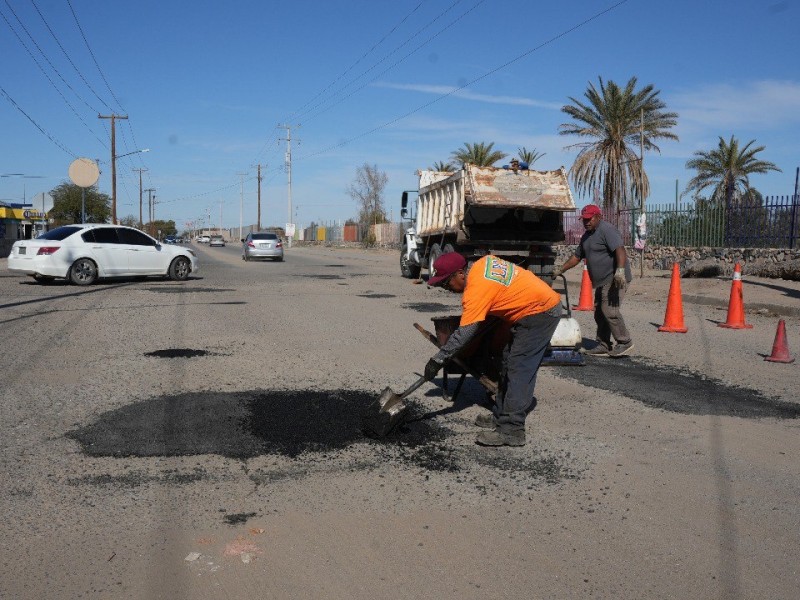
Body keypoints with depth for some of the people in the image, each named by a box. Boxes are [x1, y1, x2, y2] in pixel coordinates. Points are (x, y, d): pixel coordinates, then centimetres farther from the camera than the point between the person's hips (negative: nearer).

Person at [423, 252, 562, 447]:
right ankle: (502, 415, 19)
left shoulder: (477, 289, -24)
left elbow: (464, 333, -24)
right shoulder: (481, 263, 1)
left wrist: (437, 360, -18)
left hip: (540, 312, -10)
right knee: (509, 365, 12)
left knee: (518, 370, -11)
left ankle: (511, 430, -9)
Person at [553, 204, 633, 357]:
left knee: (609, 310, -17)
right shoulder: (587, 236, 19)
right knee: (599, 313, 8)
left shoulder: (606, 229, -10)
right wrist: (560, 270, 21)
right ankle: (603, 346, 13)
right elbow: (577, 256, 26)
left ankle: (625, 342, -8)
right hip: (602, 281, 10)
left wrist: (620, 269, -36)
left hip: (614, 279, -10)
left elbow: (620, 249, -23)